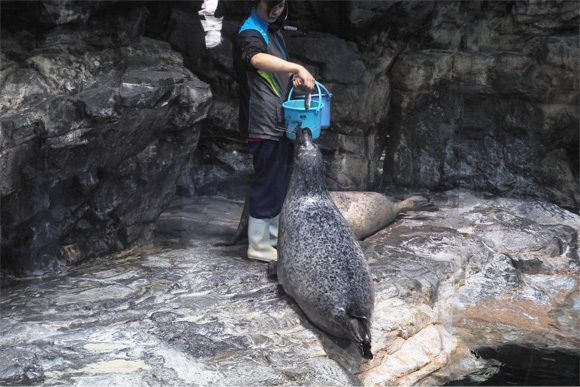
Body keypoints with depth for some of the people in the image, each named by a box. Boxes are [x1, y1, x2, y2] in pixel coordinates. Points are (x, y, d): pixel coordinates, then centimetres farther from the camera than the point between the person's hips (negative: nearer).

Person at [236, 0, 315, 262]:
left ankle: (274, 238, 28)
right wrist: (298, 68, -45)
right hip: (263, 124, -10)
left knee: (281, 181, 15)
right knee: (268, 181, -5)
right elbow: (257, 59, -36)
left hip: (281, 122, 10)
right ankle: (259, 247, 4)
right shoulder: (250, 33, -13)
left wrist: (293, 79, 9)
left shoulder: (274, 31, 18)